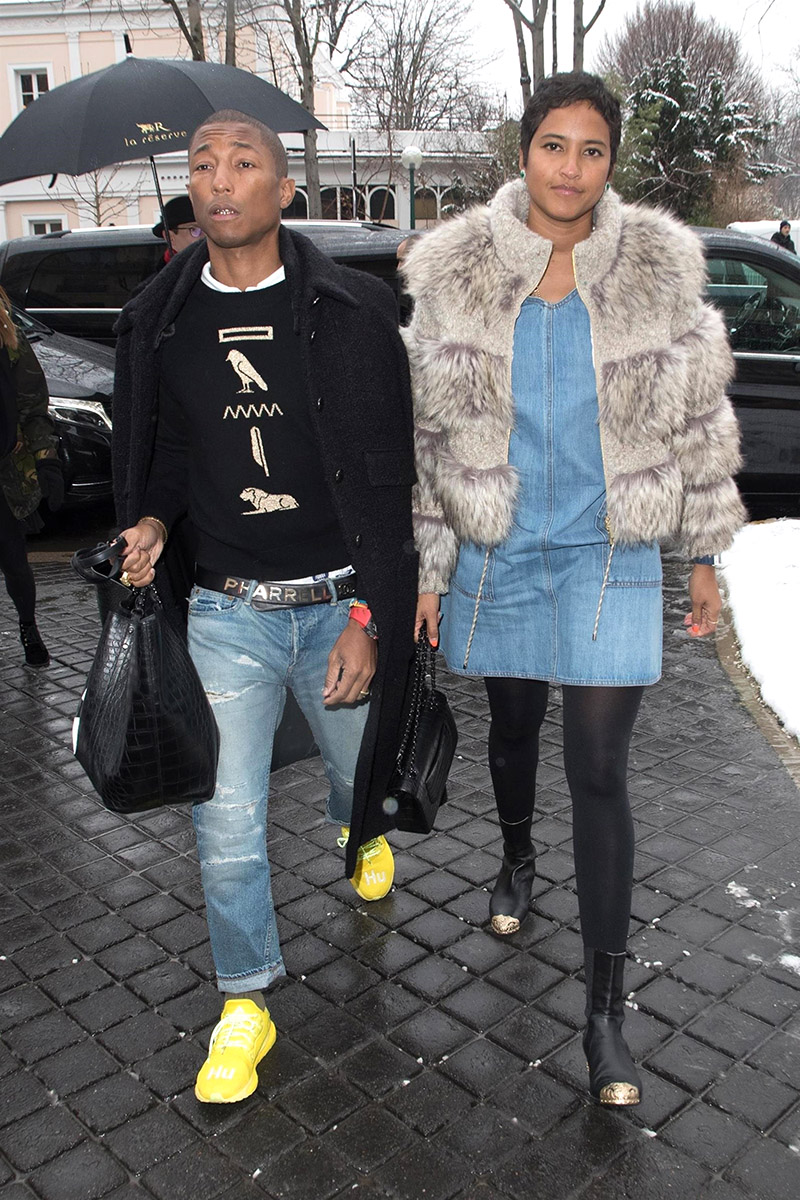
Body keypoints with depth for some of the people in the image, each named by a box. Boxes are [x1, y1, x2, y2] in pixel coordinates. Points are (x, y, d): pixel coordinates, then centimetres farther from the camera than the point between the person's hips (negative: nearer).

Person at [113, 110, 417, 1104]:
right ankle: (245, 1003, 24)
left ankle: (363, 833, 60)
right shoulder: (159, 321, 2)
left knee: (358, 768, 20)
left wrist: (369, 619, -12)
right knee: (227, 820, 1)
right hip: (226, 611, 1)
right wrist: (151, 522, -6)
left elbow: (384, 477, -7)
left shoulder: (353, 310, -6)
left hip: (341, 601, -1)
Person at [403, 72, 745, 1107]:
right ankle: (517, 858, 53)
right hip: (497, 557, 2)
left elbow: (701, 420, 3)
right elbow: (430, 434, -1)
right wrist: (425, 570, -2)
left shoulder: (659, 270, -4)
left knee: (599, 776, -3)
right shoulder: (455, 274, -4)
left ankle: (604, 1007, 10)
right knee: (512, 725, 20)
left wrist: (704, 556, 4)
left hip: (609, 559, -1)